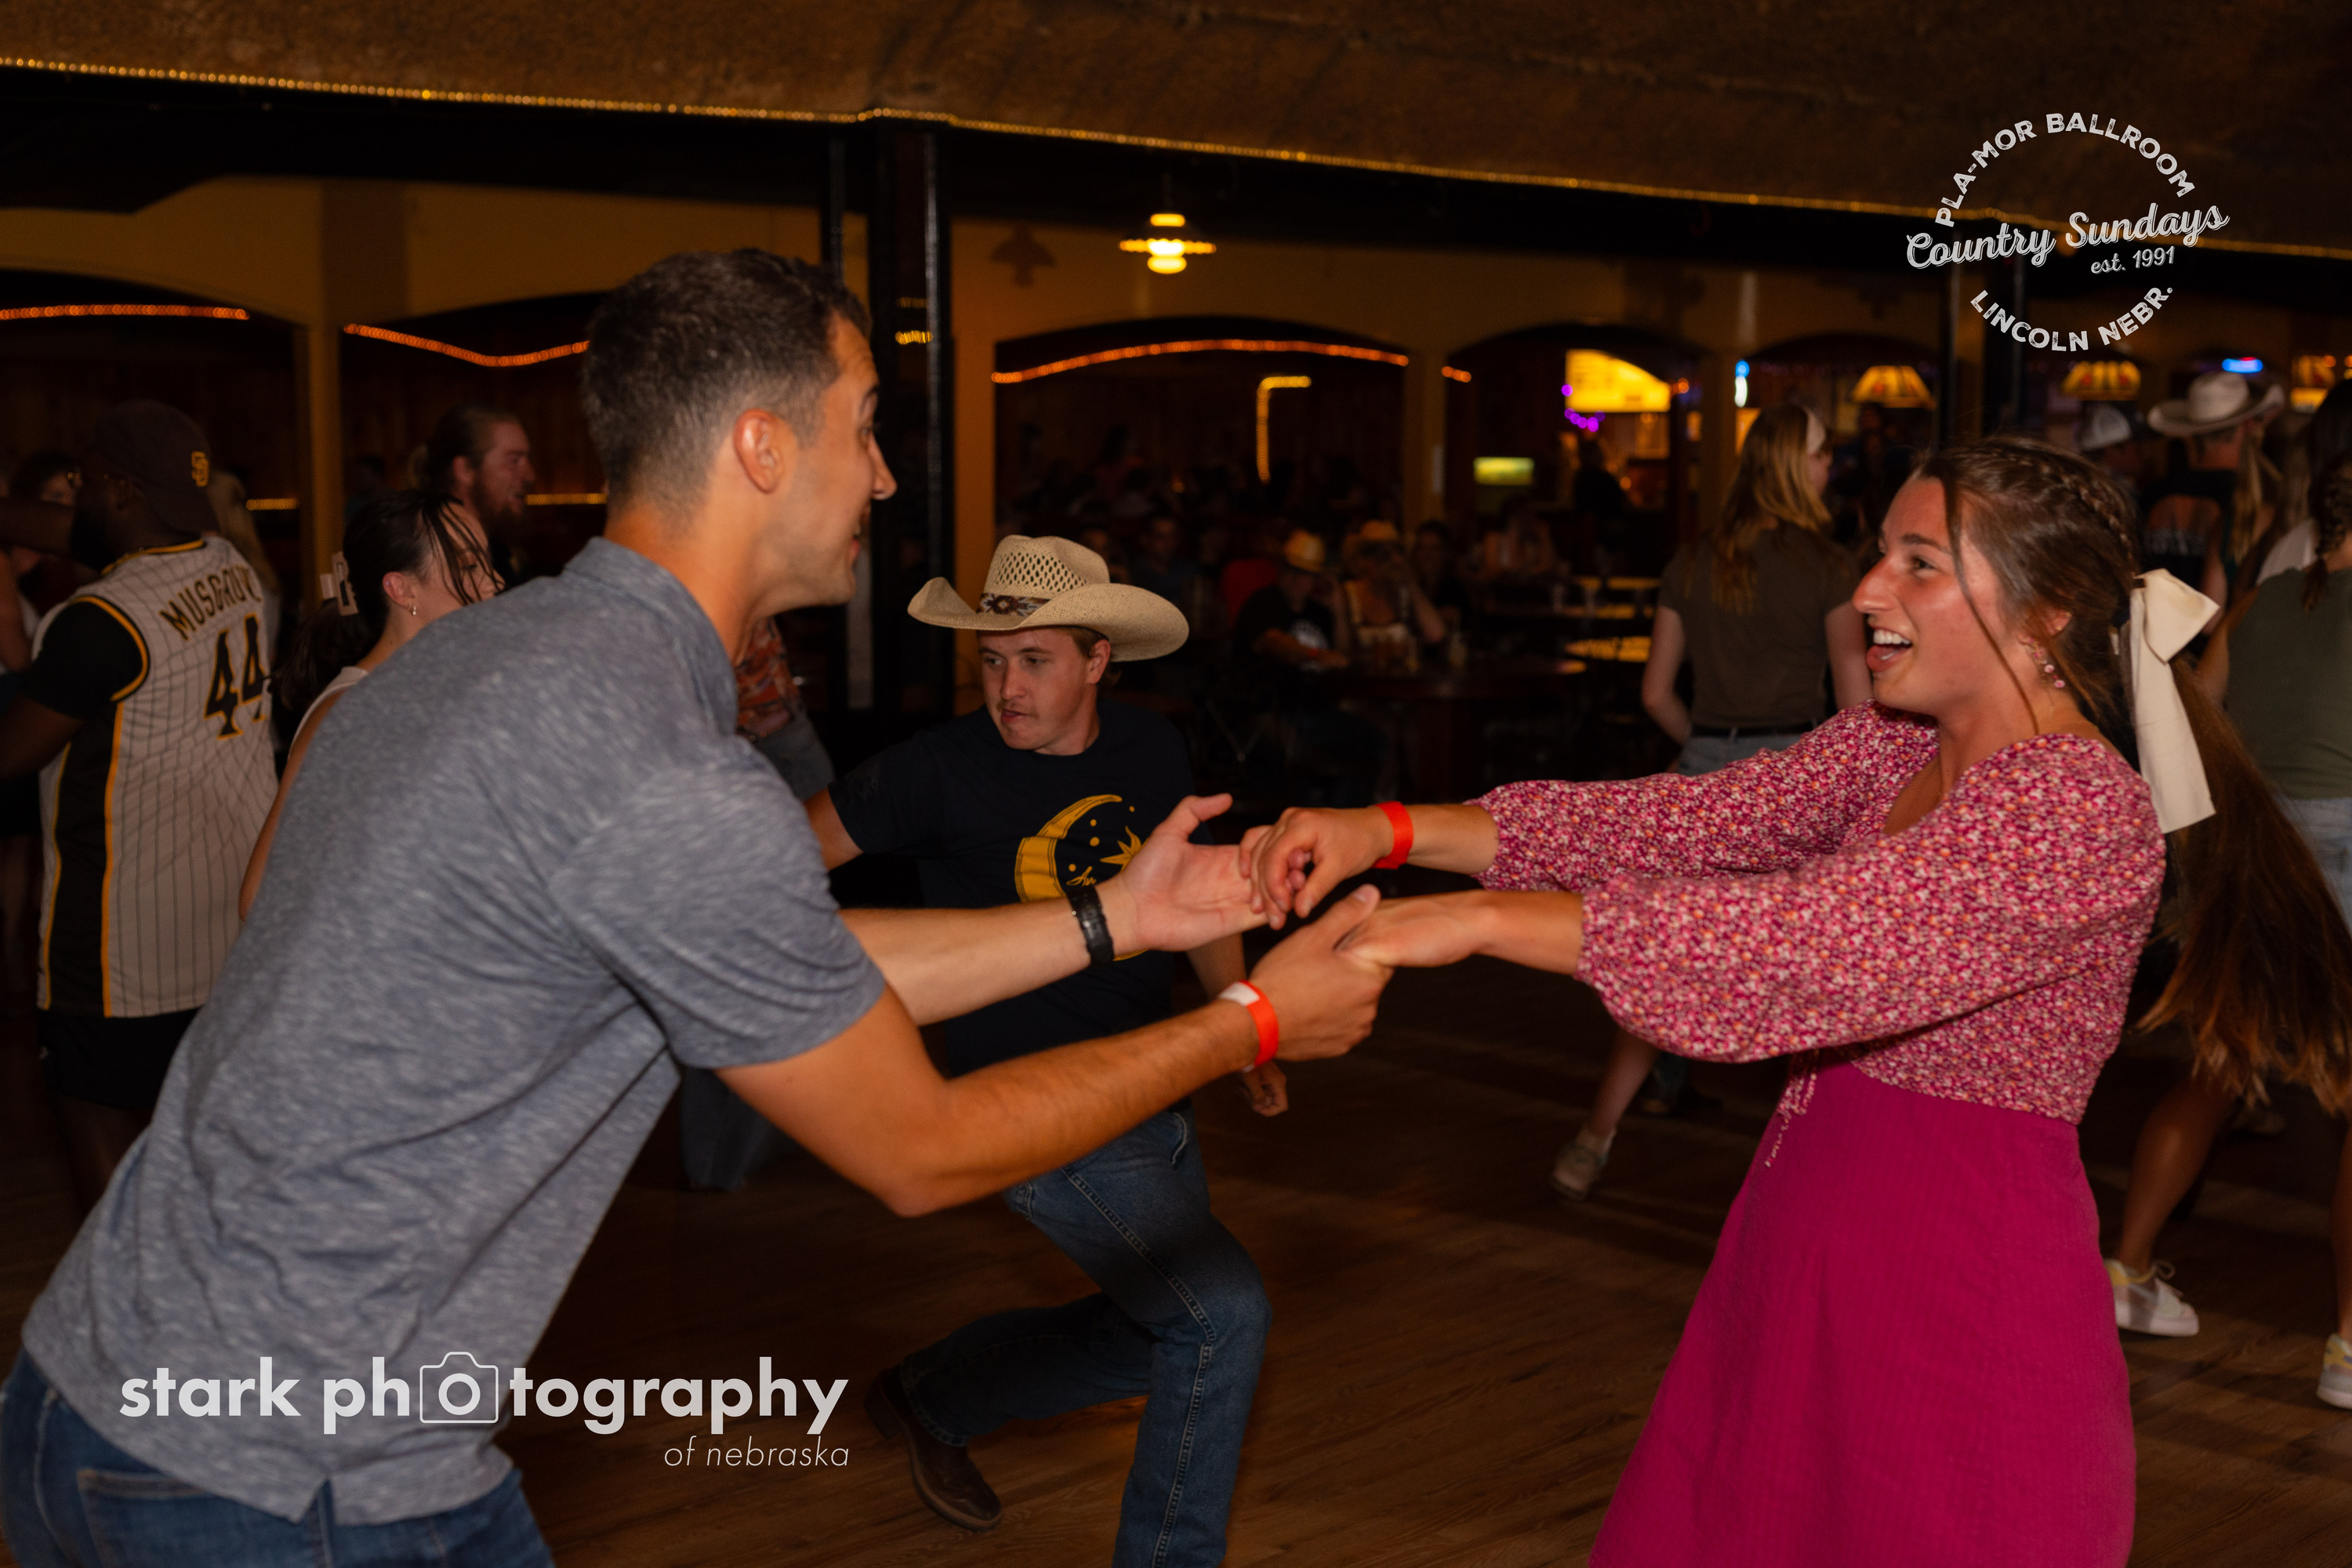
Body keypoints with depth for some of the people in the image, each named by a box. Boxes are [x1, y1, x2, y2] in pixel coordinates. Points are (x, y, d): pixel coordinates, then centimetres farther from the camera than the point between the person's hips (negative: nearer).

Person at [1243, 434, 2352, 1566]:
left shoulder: (2082, 809, -20)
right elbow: (1682, 821, -2)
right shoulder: (1890, 749, 6)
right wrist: (1390, 830, -13)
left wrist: (1479, 919, -32)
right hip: (1806, 1259, 8)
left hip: (1964, 1300, -7)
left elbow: (1810, 942, -31)